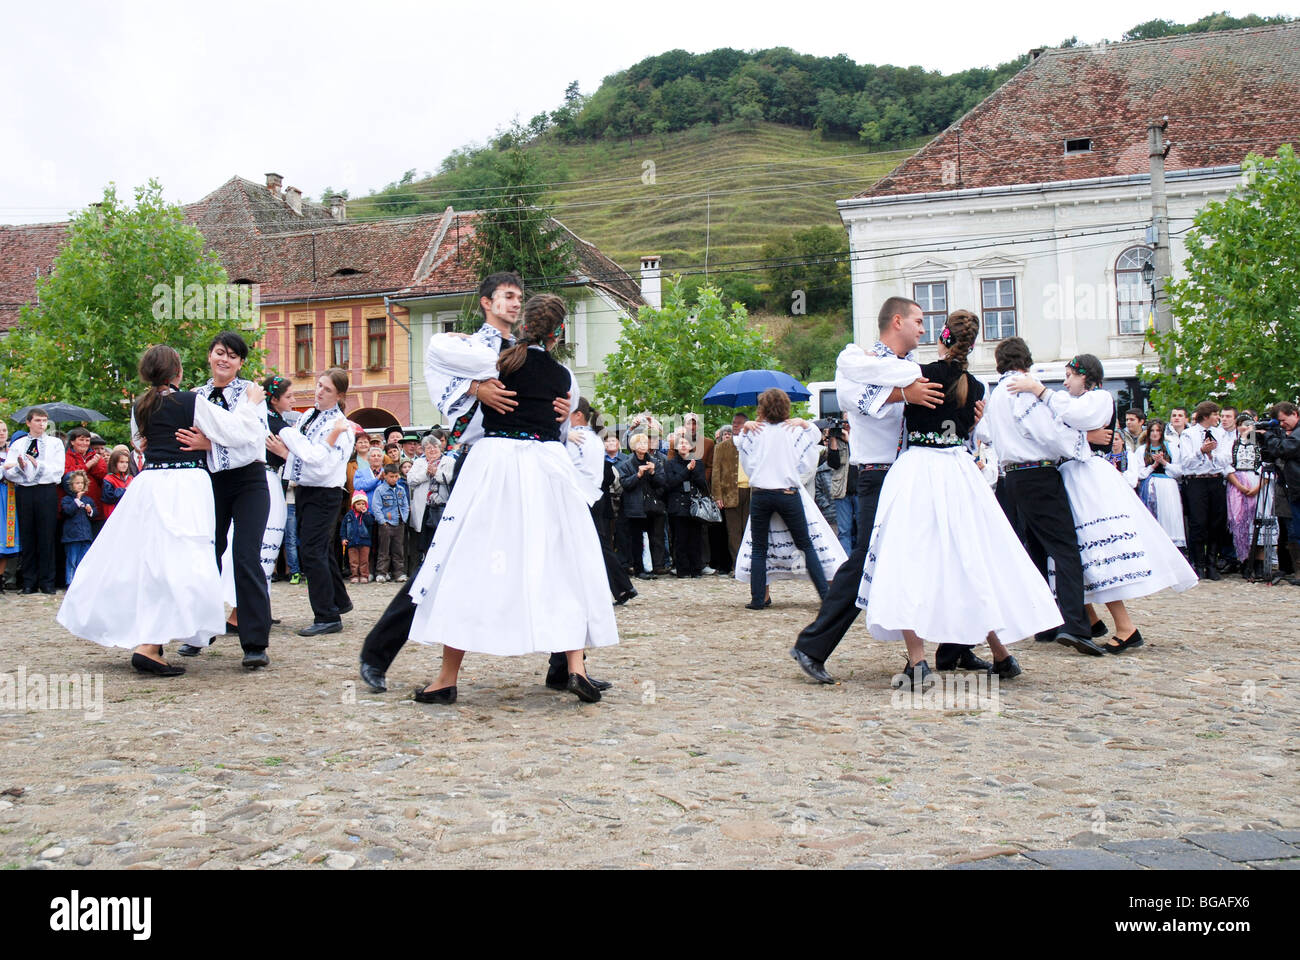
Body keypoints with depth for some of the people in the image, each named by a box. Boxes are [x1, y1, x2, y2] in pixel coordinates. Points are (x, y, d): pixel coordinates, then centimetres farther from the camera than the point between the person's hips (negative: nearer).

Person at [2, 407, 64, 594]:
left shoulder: (55, 443, 10)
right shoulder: (17, 445, 12)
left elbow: (58, 470, -2)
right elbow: (8, 472, 1)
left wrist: (38, 465, -14)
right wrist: (21, 467, -18)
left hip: (47, 491, -1)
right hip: (24, 492, 1)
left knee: (47, 537, -2)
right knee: (27, 537, 2)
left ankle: (47, 582, 5)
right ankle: (29, 582, 9)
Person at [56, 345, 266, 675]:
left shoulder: (141, 407, 10)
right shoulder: (191, 402, -7)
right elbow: (235, 431, -7)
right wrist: (251, 403, 8)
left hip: (148, 483, 7)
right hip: (184, 485, -7)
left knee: (139, 558, 14)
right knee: (177, 564, -8)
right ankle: (148, 646, -15)